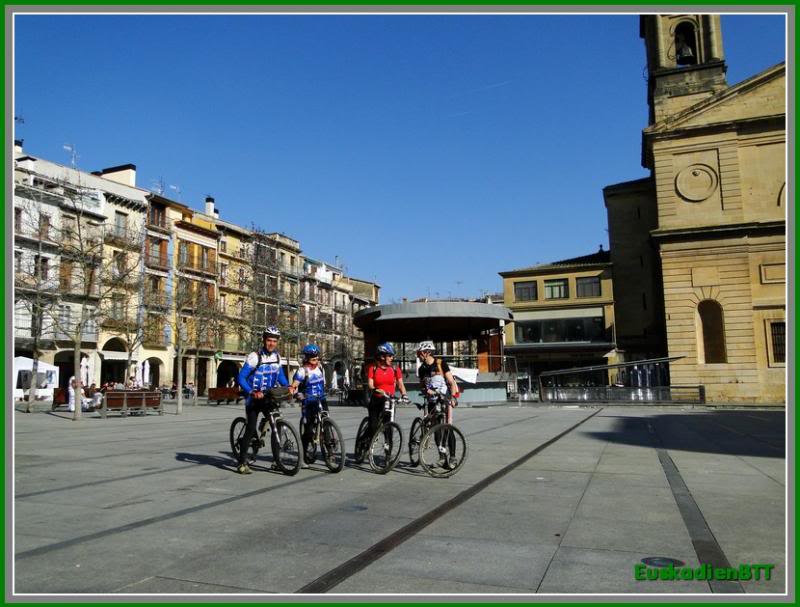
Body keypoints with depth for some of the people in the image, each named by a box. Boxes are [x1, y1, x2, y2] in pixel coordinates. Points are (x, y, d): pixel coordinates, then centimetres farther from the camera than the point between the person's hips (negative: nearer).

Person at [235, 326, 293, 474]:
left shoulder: (277, 356, 2)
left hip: (268, 397, 5)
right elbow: (241, 377, -19)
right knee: (251, 429, -11)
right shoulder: (255, 356, -16)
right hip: (253, 397, -5)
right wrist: (252, 392, -31)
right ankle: (242, 463, -2)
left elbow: (280, 374, 15)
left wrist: (287, 386, -5)